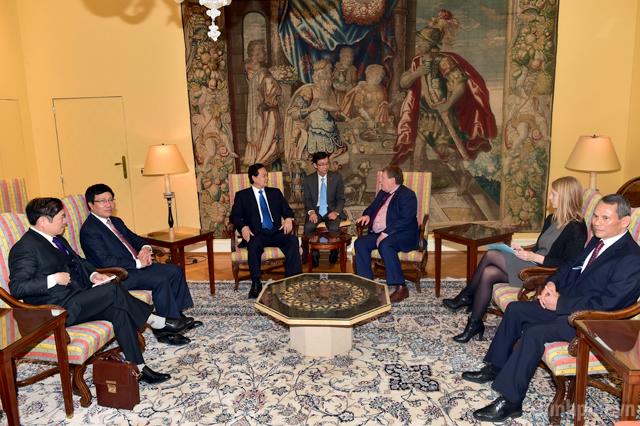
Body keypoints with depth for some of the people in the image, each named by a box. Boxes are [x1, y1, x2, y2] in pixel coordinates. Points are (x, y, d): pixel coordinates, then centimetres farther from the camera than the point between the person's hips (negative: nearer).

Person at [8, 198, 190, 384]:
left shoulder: (57, 239, 16)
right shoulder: (24, 249, -11)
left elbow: (77, 261, 25)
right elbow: (16, 288, -17)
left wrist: (93, 274, 5)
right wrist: (53, 279, -21)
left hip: (78, 298, 8)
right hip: (58, 309, -8)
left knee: (118, 310, -17)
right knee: (112, 290, -24)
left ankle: (138, 368, -15)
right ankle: (156, 321, -7)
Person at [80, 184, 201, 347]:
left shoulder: (116, 222, 16)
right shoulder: (89, 230, -13)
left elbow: (135, 238, 21)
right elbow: (106, 262, -22)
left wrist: (146, 248, -3)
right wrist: (137, 263, -21)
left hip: (136, 265, 9)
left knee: (175, 271, -1)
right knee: (160, 280, -26)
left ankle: (177, 316, 6)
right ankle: (164, 329, -16)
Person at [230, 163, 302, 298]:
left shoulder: (275, 192, 22)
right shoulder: (242, 195, 12)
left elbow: (287, 209, 17)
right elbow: (235, 216, 4)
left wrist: (288, 218, -7)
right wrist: (243, 227, -17)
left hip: (276, 232, 3)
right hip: (257, 234, -2)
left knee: (293, 240, -28)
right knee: (254, 245, -36)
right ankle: (256, 284, -24)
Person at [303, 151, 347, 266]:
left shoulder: (337, 177, 1)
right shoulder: (308, 180, 4)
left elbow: (341, 198, 2)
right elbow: (307, 199, 5)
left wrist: (336, 212, -17)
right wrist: (311, 211, -16)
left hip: (331, 210, -1)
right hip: (316, 211, 1)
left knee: (334, 228, -32)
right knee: (308, 227, -30)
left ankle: (334, 253, -2)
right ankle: (314, 254, -7)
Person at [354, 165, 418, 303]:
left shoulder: (407, 195, -9)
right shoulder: (383, 193, 18)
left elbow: (405, 220, -19)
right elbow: (372, 207, 31)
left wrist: (386, 233, -25)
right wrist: (367, 215, 7)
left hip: (403, 235, -8)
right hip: (379, 234, 8)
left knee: (385, 245, -36)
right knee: (360, 243, -16)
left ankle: (401, 287, -31)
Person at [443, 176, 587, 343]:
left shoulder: (576, 229, -13)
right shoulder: (552, 219, 14)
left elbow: (568, 265, -18)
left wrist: (534, 257, -19)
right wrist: (523, 251, 1)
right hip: (533, 264, 8)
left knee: (491, 255, -18)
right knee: (488, 273, -16)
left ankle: (466, 296, 1)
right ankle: (475, 323, -5)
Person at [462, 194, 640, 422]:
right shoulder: (599, 240, 7)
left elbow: (605, 304, -25)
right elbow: (572, 266, 18)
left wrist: (560, 304, -20)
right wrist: (552, 283, -2)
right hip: (566, 301, 9)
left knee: (534, 333, -27)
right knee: (515, 309, 3)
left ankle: (509, 401, -17)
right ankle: (497, 367, 15)